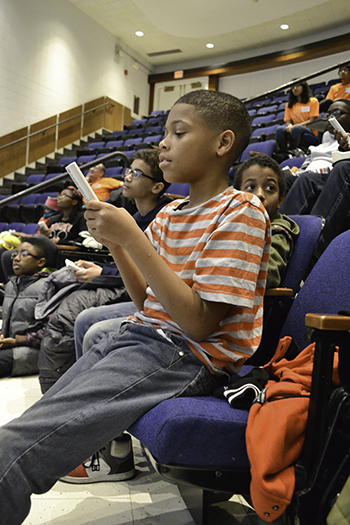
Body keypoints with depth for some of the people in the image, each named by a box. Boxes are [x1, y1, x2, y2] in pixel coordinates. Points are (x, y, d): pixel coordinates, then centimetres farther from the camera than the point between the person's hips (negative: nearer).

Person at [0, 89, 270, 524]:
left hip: (191, 354, -8)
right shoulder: (169, 213, 14)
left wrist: (132, 237, -19)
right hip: (144, 335, 9)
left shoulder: (241, 211, -11)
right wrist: (115, 243, 0)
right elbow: (148, 302, 14)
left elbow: (199, 322, -19)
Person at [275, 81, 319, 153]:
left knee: (296, 129, -38)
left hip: (309, 132, -3)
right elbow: (288, 121, 11)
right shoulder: (289, 104, 22)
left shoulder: (313, 101, 10)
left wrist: (295, 126, -17)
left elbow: (311, 120, -2)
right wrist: (290, 125, -17)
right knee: (280, 129, -31)